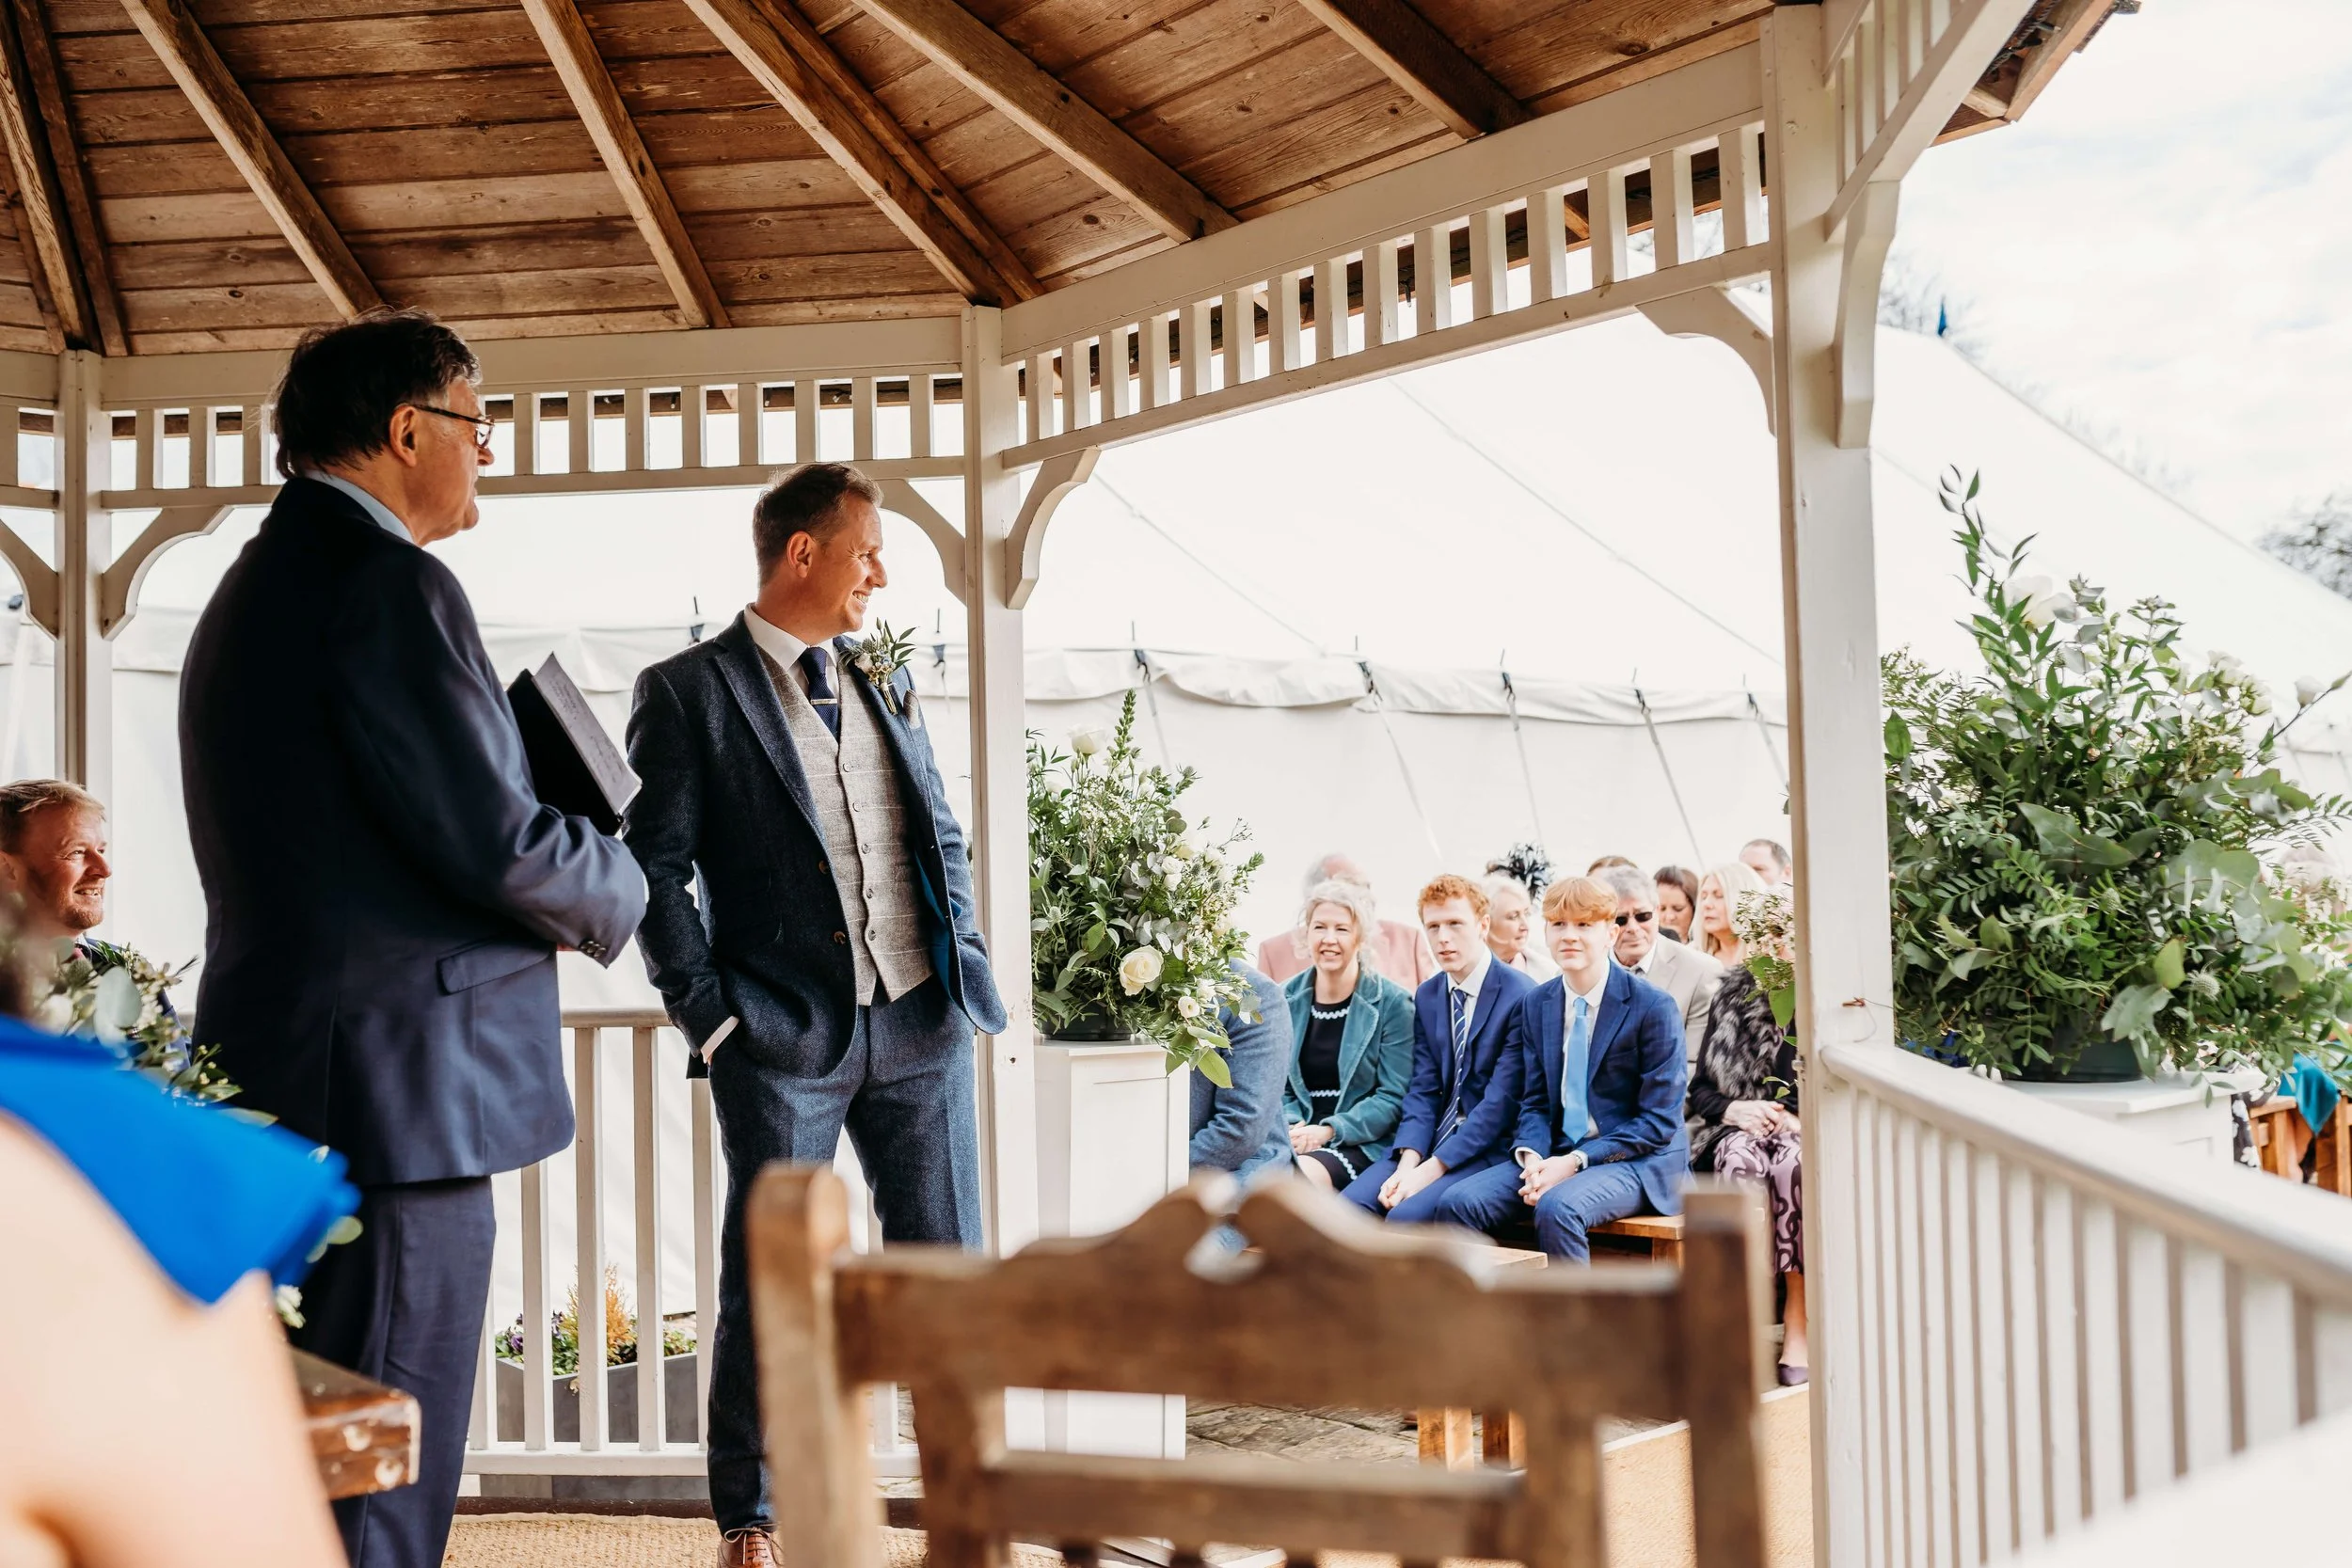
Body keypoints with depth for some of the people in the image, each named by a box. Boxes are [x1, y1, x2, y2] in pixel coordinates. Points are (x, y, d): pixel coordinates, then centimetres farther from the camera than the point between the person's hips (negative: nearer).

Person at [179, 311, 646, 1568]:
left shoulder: (252, 583, 18)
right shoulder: (387, 581, -15)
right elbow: (499, 843, -20)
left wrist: (550, 852, 13)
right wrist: (617, 891, 0)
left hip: (278, 1085, 11)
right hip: (394, 1091, -11)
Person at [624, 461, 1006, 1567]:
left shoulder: (886, 684, 15)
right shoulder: (688, 691, -2)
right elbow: (655, 869, -5)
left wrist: (965, 968, 9)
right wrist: (708, 1017, -9)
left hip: (921, 1023, 5)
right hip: (786, 1037, -4)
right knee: (766, 1284, 6)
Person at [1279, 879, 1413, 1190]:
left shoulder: (1392, 1003, -2)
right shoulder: (1286, 999, 10)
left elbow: (1393, 1098, -5)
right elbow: (1278, 1087, 14)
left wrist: (1329, 1130, -17)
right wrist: (1292, 1127, -9)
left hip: (1363, 1144, -3)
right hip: (1296, 1140, 3)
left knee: (1304, 1174, -35)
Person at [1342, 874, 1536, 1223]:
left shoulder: (1521, 997, -12)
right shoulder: (1427, 996, 11)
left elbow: (1501, 1102, -16)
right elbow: (1423, 1090, 6)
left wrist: (1430, 1170, -19)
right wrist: (1408, 1162, -12)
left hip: (1490, 1149, -6)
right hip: (1433, 1140, 6)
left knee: (1407, 1214, -28)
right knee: (1348, 1205, -17)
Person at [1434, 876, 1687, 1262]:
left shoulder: (1654, 1007, -8)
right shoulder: (1534, 1005, 10)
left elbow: (1660, 1121, -9)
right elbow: (1534, 1102, 12)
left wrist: (1576, 1161, -18)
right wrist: (1532, 1157, -11)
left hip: (1638, 1161, -5)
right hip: (1556, 1156, 5)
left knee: (1558, 1207, -35)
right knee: (1458, 1203, -18)